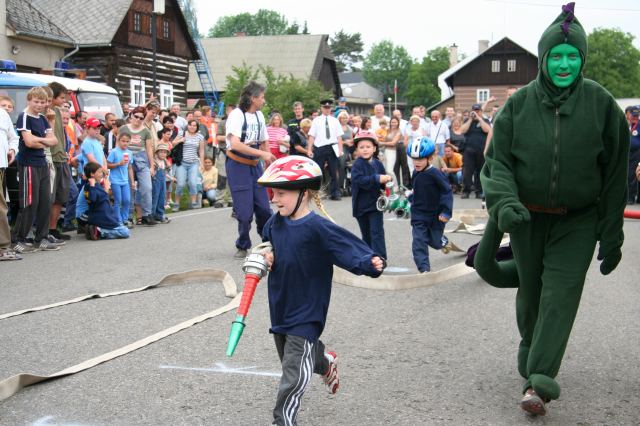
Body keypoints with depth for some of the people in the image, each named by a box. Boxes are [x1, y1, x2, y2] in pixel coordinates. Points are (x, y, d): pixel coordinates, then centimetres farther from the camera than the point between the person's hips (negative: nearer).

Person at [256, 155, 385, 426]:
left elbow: (349, 248, -28)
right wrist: (265, 256, -1)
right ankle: (325, 363, 56)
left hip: (305, 313, -8)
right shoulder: (276, 222, -1)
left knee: (293, 372, -5)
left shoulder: (317, 228, -23)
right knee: (290, 356, 27)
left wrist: (371, 264, -45)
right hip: (280, 307, 8)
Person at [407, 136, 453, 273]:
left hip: (435, 215, -4)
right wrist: (410, 200, 10)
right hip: (418, 216, 4)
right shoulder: (415, 174, 1)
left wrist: (446, 211, -20)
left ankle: (444, 242, 48)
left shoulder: (434, 173, -19)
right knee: (419, 242, -8)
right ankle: (424, 269, -4)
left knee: (435, 242, 12)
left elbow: (447, 191, -17)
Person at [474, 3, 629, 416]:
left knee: (561, 296, -10)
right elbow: (498, 161, -2)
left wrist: (612, 235, -1)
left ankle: (539, 381, -11)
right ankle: (530, 350, 39)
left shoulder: (600, 103, -8)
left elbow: (615, 172, -2)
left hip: (577, 222, -1)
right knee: (531, 293, 13)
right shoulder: (519, 103, -6)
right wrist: (504, 202, -23)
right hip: (527, 216, 2)